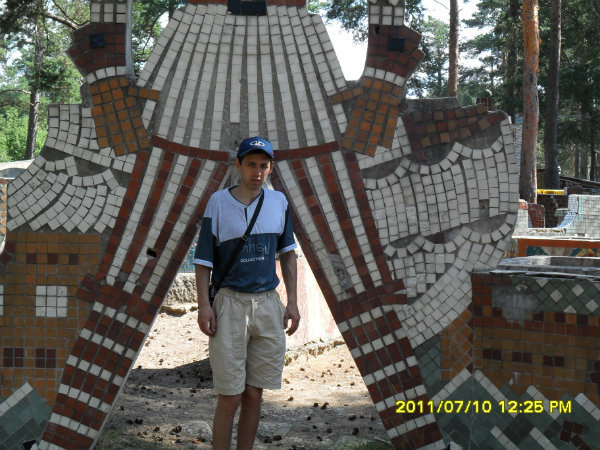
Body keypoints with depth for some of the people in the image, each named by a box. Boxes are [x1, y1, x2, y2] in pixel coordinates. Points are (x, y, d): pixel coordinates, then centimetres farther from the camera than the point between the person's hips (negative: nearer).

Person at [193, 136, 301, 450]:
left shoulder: (278, 202, 8)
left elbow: (287, 253, 15)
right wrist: (203, 304, -9)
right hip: (230, 304, -3)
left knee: (254, 395, 8)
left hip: (268, 305, 3)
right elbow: (204, 258, -1)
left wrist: (292, 301, 10)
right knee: (229, 398, -4)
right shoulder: (219, 201, -2)